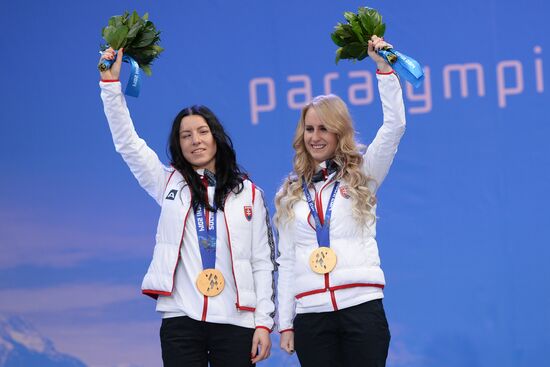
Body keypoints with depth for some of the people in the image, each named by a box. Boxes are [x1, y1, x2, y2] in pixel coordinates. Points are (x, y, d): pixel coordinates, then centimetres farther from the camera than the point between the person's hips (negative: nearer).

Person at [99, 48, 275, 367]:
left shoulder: (248, 194, 10)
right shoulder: (169, 184, 13)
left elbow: (262, 262, 7)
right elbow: (127, 142, 6)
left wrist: (264, 322, -1)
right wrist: (111, 81, -2)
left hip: (236, 322, 0)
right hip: (181, 320, 1)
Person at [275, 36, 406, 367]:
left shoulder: (362, 175, 10)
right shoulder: (292, 194, 16)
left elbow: (395, 125, -4)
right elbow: (286, 261, 14)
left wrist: (384, 66, -9)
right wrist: (285, 323, 8)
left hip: (362, 306, -2)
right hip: (311, 314, 2)